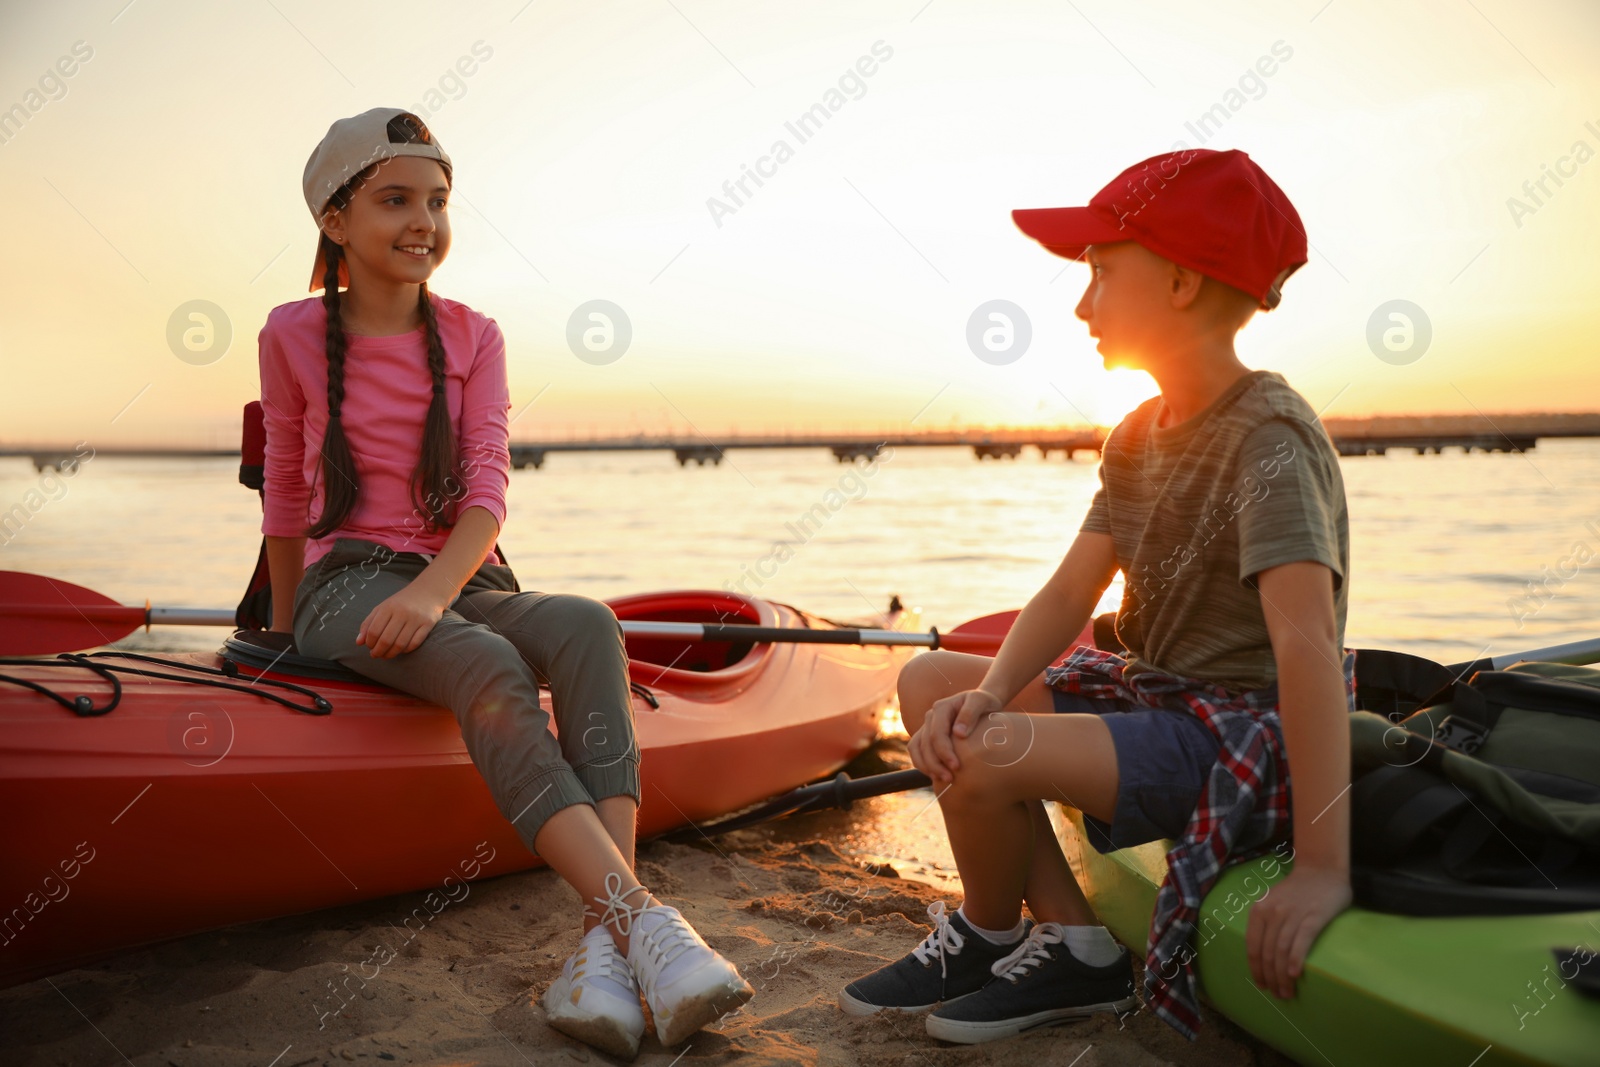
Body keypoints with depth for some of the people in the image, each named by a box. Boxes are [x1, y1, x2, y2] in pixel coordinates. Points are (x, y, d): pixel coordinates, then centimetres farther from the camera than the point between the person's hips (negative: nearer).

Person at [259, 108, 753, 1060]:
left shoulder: (474, 338, 9)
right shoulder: (295, 335, 6)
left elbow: (487, 487, -4)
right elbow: (286, 492, 17)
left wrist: (435, 588, -23)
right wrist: (283, 627, 23)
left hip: (466, 584, 2)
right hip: (348, 584, -2)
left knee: (588, 627, -33)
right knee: (489, 671, -36)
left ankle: (604, 942, -45)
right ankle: (644, 919, -48)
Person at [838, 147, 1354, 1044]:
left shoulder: (1270, 438, -21)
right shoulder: (1139, 435, 7)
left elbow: (1309, 646, -29)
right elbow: (1071, 593, 2)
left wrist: (1323, 868, -33)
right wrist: (988, 693, -17)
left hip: (1251, 732, -9)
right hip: (1158, 698, 9)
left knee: (983, 755, -27)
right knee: (930, 685, 6)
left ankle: (988, 936, 7)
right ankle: (1075, 945, 3)